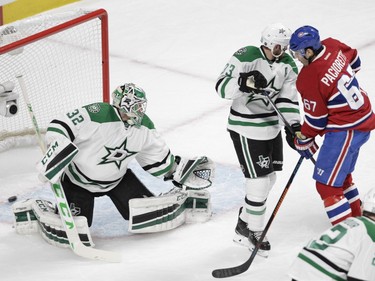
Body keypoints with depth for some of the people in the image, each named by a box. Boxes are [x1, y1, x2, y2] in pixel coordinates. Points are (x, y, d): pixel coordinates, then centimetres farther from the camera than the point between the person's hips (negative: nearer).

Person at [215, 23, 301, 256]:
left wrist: (294, 126, -9)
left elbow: (288, 98, 3)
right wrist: (244, 83, -40)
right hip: (246, 128, -8)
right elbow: (222, 86, -22)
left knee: (269, 179, 16)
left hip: (272, 126, 8)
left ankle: (244, 223, 34)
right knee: (259, 180, -8)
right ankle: (254, 233, 8)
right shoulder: (246, 57, -20)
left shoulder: (288, 65, 0)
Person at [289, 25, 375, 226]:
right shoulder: (332, 46, -4)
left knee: (327, 184, -7)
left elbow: (315, 119, -14)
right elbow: (354, 61, 17)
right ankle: (356, 217, 41)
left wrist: (303, 141, 3)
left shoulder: (308, 79, -24)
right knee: (341, 173, 27)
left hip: (346, 132, -10)